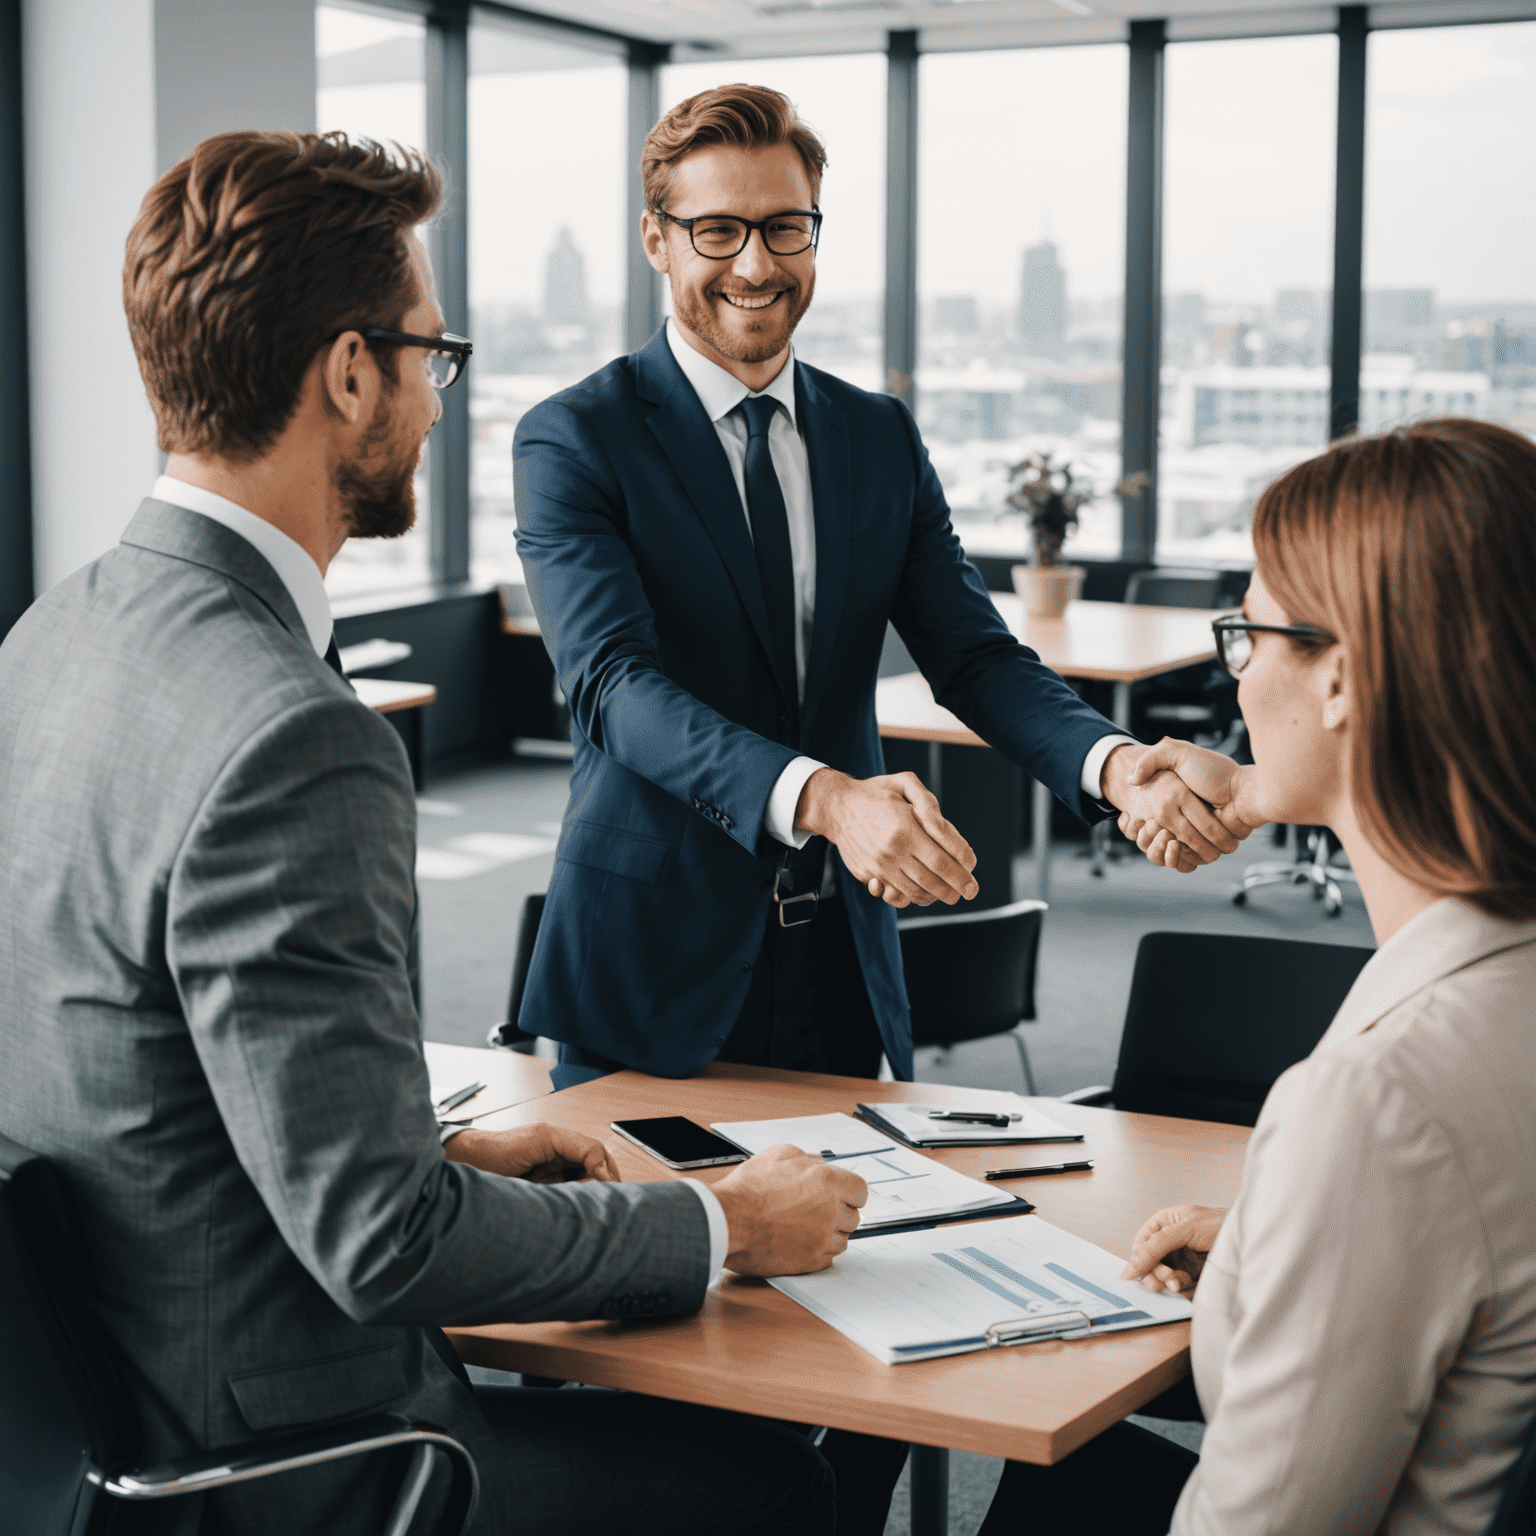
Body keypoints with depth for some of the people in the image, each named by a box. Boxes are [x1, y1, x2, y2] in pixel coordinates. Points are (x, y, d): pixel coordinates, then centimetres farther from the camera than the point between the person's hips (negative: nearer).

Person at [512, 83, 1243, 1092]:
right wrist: (823, 798, -38)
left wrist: (1118, 765, -23)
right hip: (655, 962, -4)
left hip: (844, 966, 4)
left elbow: (974, 654, -1)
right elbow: (617, 683, -21)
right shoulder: (573, 441, -8)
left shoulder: (882, 438, 8)